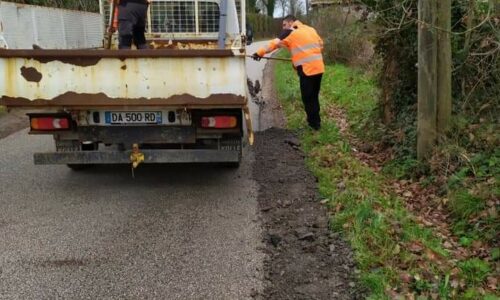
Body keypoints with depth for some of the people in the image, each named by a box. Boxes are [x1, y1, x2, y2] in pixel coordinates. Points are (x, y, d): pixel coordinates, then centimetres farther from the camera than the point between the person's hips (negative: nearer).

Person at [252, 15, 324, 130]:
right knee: (314, 96, 18)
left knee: (307, 98, 5)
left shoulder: (289, 32, -1)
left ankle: (314, 123, 11)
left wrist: (260, 53, -4)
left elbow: (275, 43, -7)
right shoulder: (311, 29, 17)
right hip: (319, 67, 7)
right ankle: (316, 121, 25)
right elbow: (320, 44, 22)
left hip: (307, 68, -7)